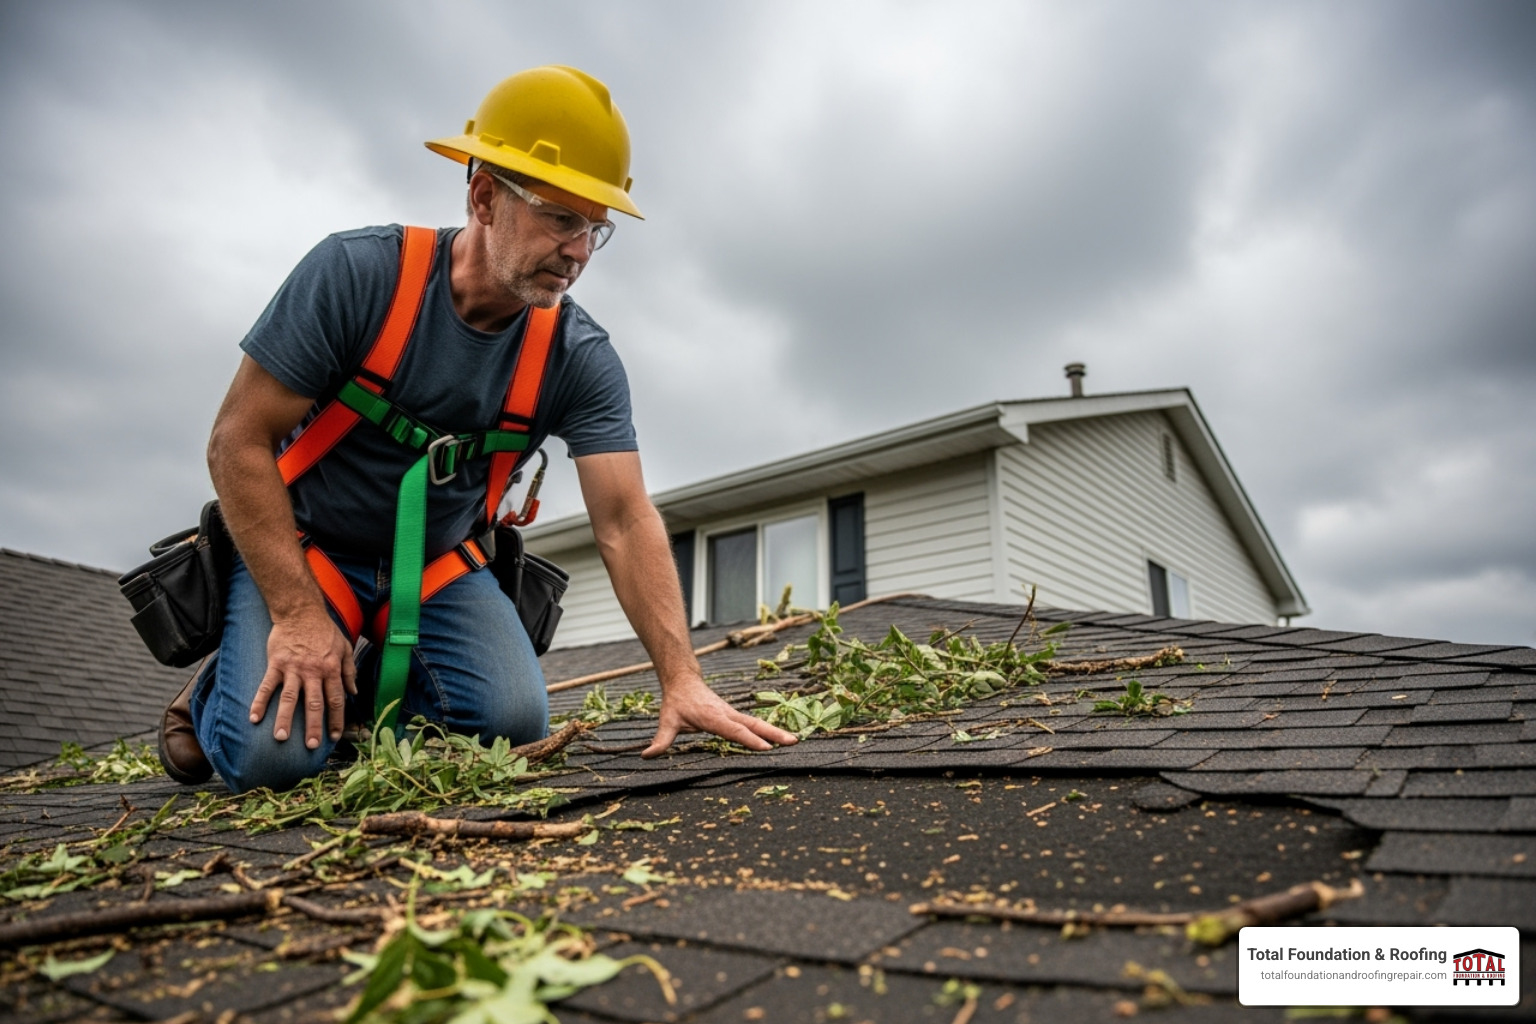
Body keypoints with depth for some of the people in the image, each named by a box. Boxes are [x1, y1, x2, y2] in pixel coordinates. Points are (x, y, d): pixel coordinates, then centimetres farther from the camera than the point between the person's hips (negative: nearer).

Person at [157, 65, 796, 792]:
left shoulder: (579, 358, -15)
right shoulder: (356, 274, -22)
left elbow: (625, 521, -20)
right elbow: (238, 441, -18)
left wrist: (682, 680, -30)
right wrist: (297, 615, -23)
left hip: (439, 563, 3)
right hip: (299, 548, -2)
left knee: (516, 721, -17)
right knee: (273, 752, -21)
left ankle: (362, 686, 11)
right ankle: (217, 688, 16)